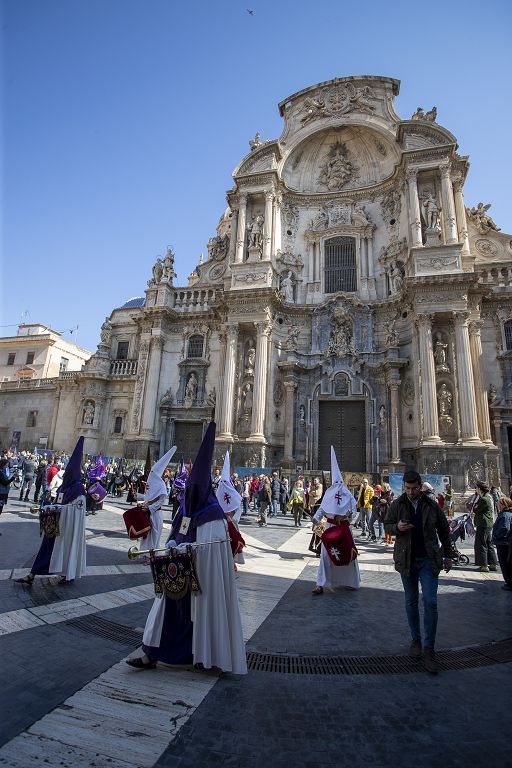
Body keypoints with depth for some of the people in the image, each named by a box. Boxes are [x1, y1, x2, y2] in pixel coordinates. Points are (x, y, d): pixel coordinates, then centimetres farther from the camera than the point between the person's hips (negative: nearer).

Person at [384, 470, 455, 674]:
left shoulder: (431, 505, -3)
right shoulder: (397, 505, -4)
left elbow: (444, 530, 8)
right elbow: (386, 525, 4)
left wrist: (447, 555, 10)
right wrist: (397, 527, -19)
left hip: (429, 560, -1)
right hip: (407, 560, 1)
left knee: (430, 602, -4)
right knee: (411, 602, 13)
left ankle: (429, 649, 8)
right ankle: (415, 640, 31)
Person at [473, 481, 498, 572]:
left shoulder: (484, 499, -21)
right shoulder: (489, 496, 10)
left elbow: (475, 510, -15)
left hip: (483, 524, -10)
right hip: (489, 524, 10)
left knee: (481, 544, -2)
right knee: (489, 544, 16)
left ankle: (484, 566, 2)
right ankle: (493, 564, 23)